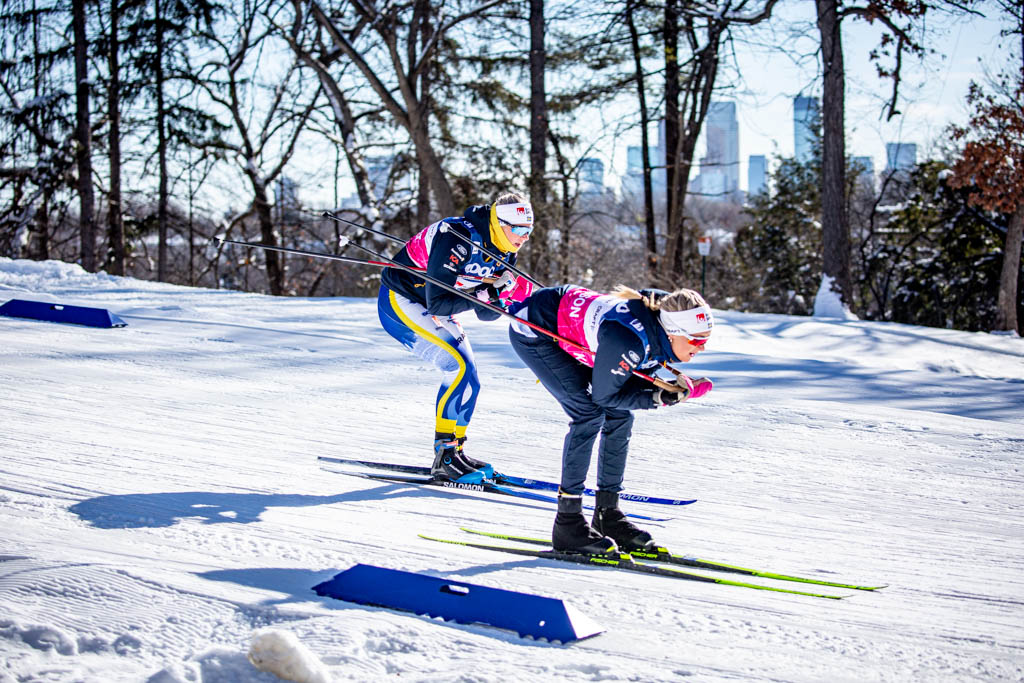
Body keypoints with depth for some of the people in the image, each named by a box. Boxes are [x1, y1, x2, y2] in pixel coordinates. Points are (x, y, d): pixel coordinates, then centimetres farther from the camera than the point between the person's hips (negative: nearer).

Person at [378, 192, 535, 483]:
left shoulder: (502, 253, -2)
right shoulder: (458, 240, -29)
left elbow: (485, 314, 1)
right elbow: (438, 303, -30)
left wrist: (505, 294, -19)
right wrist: (485, 293, -28)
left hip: (433, 308, 10)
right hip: (400, 301, -10)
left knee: (468, 379, 5)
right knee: (459, 367, -19)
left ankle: (454, 450, 14)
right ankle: (445, 458, -16)